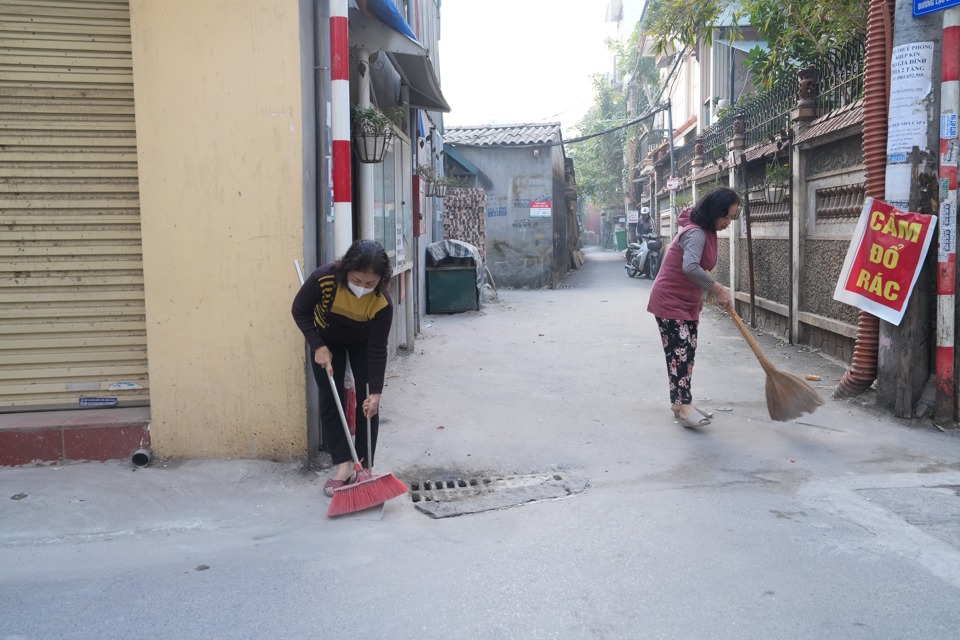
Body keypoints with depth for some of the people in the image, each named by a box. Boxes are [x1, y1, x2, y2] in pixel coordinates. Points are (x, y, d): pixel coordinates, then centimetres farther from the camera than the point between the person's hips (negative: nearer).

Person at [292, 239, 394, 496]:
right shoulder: (324, 278, -38)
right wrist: (318, 347, -23)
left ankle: (363, 466, 5)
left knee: (367, 403, -5)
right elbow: (300, 311, -18)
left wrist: (376, 393, -28)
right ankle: (342, 464, 2)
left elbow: (377, 350, -27)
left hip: (363, 344, 0)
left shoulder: (382, 302, -36)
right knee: (330, 402, -4)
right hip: (327, 340, 1)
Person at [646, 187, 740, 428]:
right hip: (669, 302, -10)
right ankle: (684, 405, -9)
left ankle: (680, 402, 17)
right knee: (679, 352, -12)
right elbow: (690, 268, -41)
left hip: (688, 303, 10)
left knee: (688, 352, 10)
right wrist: (718, 289, -33)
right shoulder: (696, 233, -23)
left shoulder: (706, 232, 8)